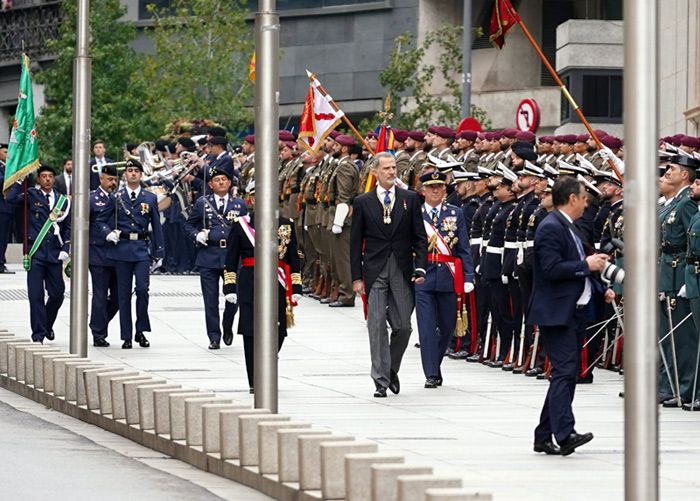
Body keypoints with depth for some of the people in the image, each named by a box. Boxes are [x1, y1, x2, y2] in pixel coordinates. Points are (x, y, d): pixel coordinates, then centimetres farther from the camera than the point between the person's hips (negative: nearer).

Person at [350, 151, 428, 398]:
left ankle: (392, 370, 25)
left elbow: (420, 237, 7)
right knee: (377, 327, -4)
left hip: (402, 272, 1)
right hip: (375, 271, -1)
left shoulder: (410, 199, 6)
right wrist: (356, 277, 0)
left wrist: (420, 268, -4)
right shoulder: (362, 202, 5)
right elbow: (356, 242, 6)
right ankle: (381, 380, -1)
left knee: (403, 326, 1)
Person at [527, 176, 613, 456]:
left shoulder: (569, 228, 18)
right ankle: (565, 434, -24)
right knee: (564, 371, -17)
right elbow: (552, 269, -24)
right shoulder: (551, 228, -14)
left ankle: (544, 437, 13)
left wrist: (600, 288, 16)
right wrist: (587, 265, -18)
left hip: (575, 312, 10)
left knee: (565, 374, 10)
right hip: (556, 314, -10)